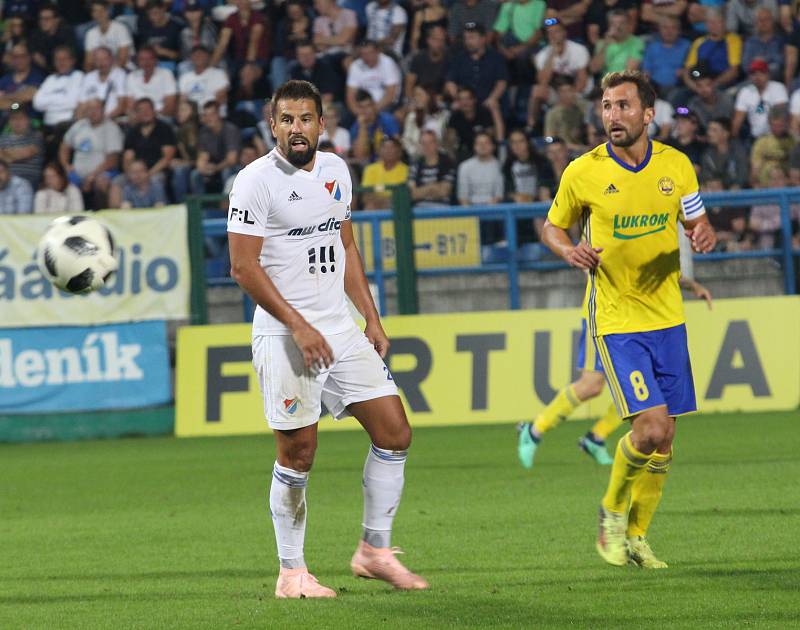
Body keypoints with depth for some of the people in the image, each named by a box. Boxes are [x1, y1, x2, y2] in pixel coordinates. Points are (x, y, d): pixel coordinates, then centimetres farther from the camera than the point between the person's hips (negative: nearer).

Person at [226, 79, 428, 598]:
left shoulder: (335, 170, 10)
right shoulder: (257, 181, -10)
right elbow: (244, 266, -13)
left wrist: (372, 317, 14)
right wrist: (299, 327, -16)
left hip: (340, 327, 7)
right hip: (285, 336, -7)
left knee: (394, 432, 3)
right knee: (298, 452, -5)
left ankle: (375, 551, 15)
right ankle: (292, 573, 7)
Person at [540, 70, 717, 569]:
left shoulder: (676, 165, 1)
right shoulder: (583, 172, -7)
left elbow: (697, 223, 13)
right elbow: (553, 227, 7)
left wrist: (705, 235, -10)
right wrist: (569, 250, -15)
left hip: (667, 317, 4)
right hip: (615, 319, -4)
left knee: (664, 438, 6)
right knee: (650, 427, -16)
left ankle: (636, 536, 23)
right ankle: (613, 512, 10)